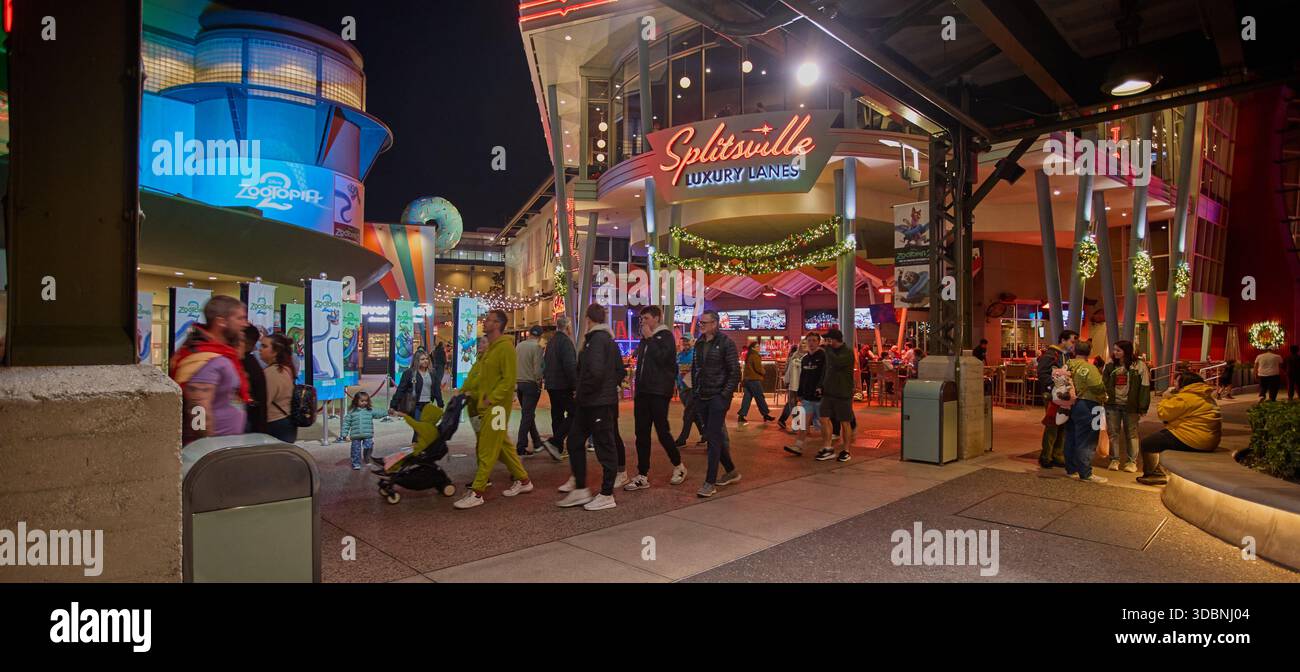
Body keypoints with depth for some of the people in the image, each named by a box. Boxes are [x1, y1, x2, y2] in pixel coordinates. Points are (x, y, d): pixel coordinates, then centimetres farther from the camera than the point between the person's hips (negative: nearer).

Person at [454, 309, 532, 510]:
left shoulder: (505, 347, -14)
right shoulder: (490, 348, 16)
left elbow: (509, 380, -18)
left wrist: (491, 399, -22)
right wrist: (466, 390, 10)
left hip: (497, 405, -10)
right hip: (486, 405, 10)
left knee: (487, 449, -5)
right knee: (501, 445, 15)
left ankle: (477, 493, 0)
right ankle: (522, 480, 26)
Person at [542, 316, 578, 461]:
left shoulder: (551, 341, 15)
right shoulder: (565, 341, -14)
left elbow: (545, 363, 20)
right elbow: (570, 366, -21)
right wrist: (575, 386, -19)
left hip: (551, 386, 9)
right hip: (564, 386, -9)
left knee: (557, 416, 12)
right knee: (573, 414, -4)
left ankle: (558, 449, 15)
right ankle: (554, 442, -14)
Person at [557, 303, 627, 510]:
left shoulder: (597, 339, -15)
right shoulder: (609, 339, 15)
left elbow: (595, 371, -28)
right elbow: (621, 371, 18)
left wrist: (584, 390, -14)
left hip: (599, 403, -10)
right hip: (589, 403, 10)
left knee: (605, 446, 0)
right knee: (574, 441, 14)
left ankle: (607, 496, 9)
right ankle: (580, 489, 20)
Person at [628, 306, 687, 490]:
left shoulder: (665, 335, -5)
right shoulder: (645, 339, 17)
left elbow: (661, 357, -21)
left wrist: (649, 338, -13)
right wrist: (638, 385, 16)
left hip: (659, 392, -7)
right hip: (643, 391, 7)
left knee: (662, 432, -3)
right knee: (642, 434, 5)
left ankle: (678, 466, 18)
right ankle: (642, 476, 9)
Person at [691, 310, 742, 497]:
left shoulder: (726, 343, -8)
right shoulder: (699, 343, 11)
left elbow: (735, 372, -9)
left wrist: (725, 395, -14)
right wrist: (696, 390, 10)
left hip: (718, 397, -7)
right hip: (702, 398, 7)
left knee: (714, 438, -9)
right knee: (715, 437, 13)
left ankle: (710, 483, -6)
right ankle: (731, 471, 29)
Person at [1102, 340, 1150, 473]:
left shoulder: (1139, 366, -6)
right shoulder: (1109, 365, 3)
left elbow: (1145, 388, -6)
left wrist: (1142, 408, -9)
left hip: (1130, 406, -3)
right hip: (1112, 404, 3)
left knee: (1131, 433, 8)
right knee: (1113, 433, 7)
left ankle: (1132, 461, 17)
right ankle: (1114, 460, 16)